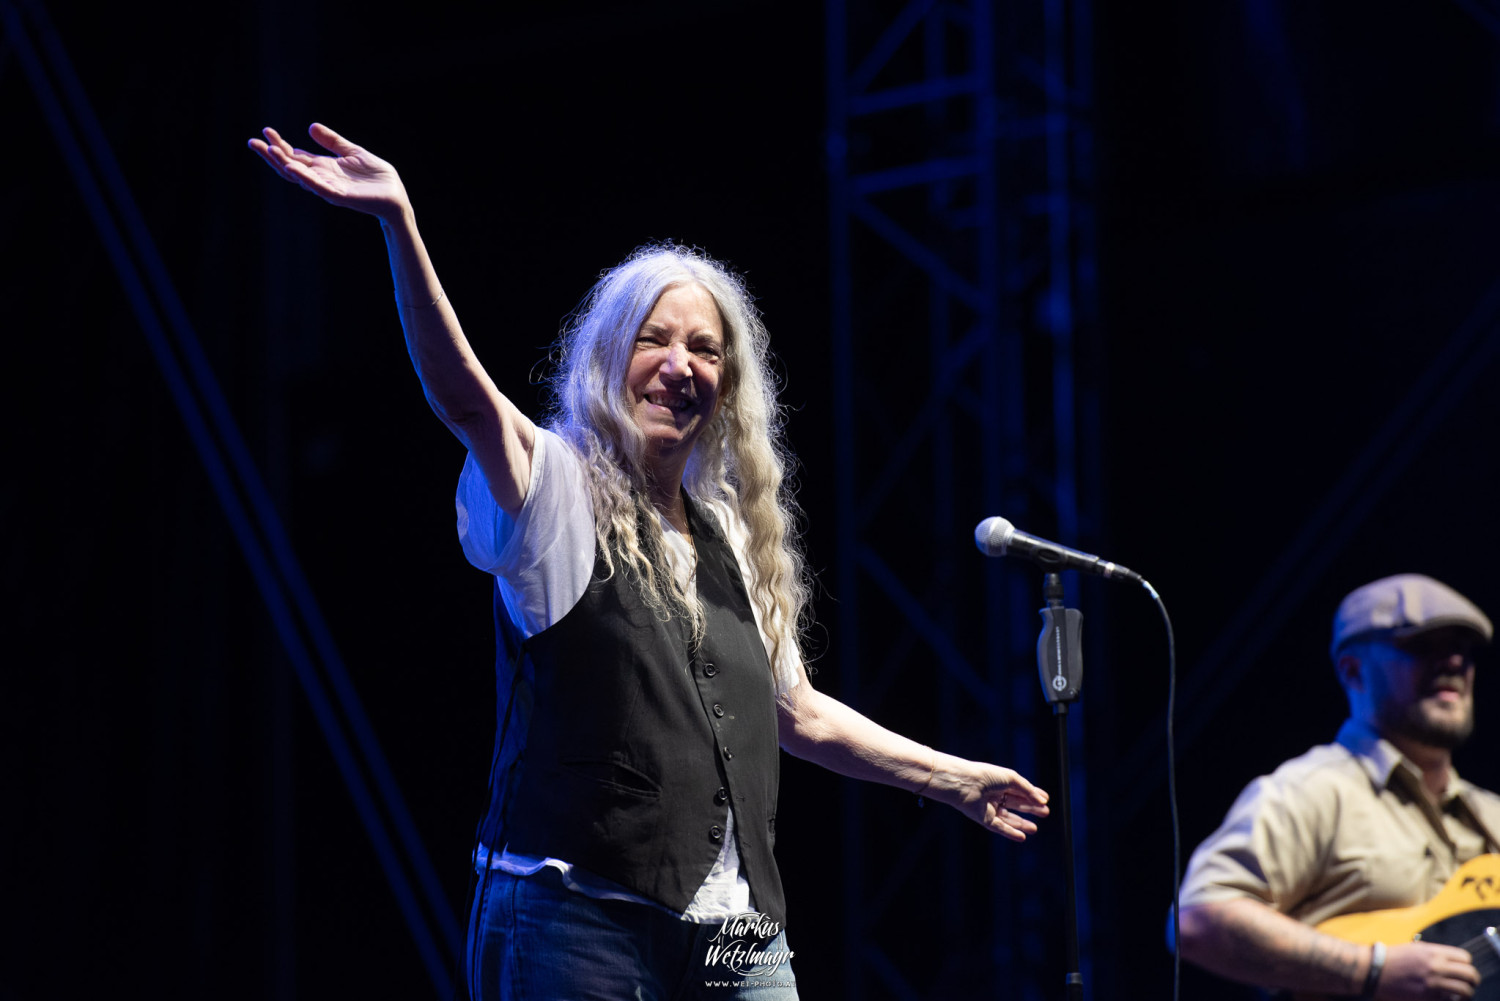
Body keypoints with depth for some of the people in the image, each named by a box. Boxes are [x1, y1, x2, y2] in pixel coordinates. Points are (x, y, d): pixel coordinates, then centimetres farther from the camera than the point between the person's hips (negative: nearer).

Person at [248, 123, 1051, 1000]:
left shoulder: (731, 536, 18)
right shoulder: (559, 493, -1)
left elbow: (794, 712, 30)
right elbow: (465, 395, -21)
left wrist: (955, 780, 37)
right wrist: (400, 225, -35)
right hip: (579, 921, -6)